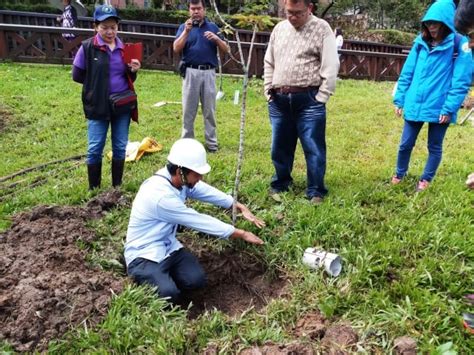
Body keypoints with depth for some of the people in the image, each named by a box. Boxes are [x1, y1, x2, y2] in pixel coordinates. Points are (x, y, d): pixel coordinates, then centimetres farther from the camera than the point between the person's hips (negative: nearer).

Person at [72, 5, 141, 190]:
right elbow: (77, 75, -1)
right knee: (95, 149, 3)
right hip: (97, 106, -3)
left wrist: (133, 71, -9)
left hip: (123, 105, 3)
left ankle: (117, 187, 24)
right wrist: (96, 84, -1)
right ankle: (94, 189, 18)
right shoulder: (87, 47, -6)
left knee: (120, 147, 9)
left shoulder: (124, 48, 5)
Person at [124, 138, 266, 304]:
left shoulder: (180, 179, -7)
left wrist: (240, 207, 3)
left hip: (168, 246, 7)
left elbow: (208, 192, 9)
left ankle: (163, 277, 13)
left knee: (196, 279, -15)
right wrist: (242, 234, -16)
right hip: (144, 255, -7)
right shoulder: (161, 195, -31)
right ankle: (144, 277, 4)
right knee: (169, 294, -28)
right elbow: (199, 221, -25)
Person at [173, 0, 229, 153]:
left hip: (209, 72, 1)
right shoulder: (184, 27, 7)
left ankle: (212, 142, 11)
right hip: (191, 72, -1)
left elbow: (226, 49, 8)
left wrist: (216, 39, -10)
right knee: (188, 110, 3)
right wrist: (186, 31, -15)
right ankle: (186, 141, 12)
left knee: (210, 109, 4)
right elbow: (176, 49, -5)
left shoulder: (213, 27, 11)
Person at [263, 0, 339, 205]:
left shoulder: (322, 29, -3)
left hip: (308, 100, -5)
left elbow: (330, 66, -7)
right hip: (279, 100, 5)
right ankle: (280, 184, 31)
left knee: (313, 148, 0)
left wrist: (320, 98, -12)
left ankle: (316, 192, 12)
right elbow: (269, 63, 18)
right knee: (280, 146, 14)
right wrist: (269, 91, 9)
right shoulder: (279, 29, 13)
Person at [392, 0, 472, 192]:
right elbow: (407, 73, 8)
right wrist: (399, 99, 5)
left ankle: (426, 179, 32)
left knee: (434, 147, 12)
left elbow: (461, 81, -10)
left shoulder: (460, 45, -8)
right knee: (405, 144, 13)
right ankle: (399, 174, 36)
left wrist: (449, 108, -15)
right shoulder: (421, 42, 5)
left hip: (439, 108, -3)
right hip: (414, 105, 4)